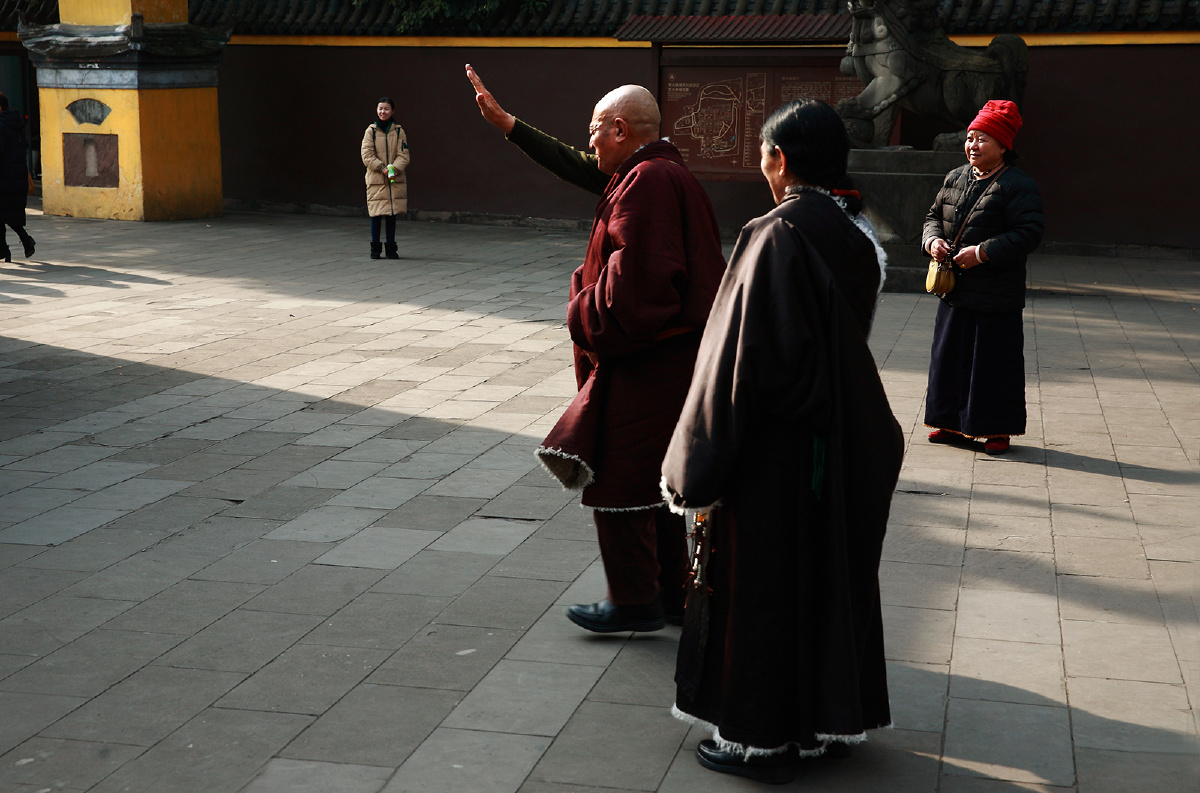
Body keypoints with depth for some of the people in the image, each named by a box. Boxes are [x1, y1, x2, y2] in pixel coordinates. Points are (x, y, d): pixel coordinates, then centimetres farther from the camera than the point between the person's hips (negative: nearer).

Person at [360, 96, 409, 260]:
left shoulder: (398, 131, 5)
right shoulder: (370, 131, 1)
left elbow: (403, 155, 1)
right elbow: (367, 155, -4)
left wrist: (394, 169, -16)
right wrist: (382, 168, -16)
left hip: (395, 179, 1)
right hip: (376, 179, -1)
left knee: (392, 213, 5)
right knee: (376, 214, -1)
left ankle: (391, 247, 14)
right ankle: (375, 248, 9)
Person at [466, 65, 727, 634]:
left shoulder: (647, 181, -19)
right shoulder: (656, 173, 14)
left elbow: (635, 277, -27)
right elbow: (579, 169, 25)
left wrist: (587, 319, -11)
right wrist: (507, 125, 28)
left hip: (645, 363, -11)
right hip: (670, 354, 11)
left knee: (617, 475, -1)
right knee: (652, 476, 17)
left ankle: (634, 601, 7)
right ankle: (672, 592, 26)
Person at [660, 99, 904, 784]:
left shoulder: (777, 238, -22)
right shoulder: (856, 233, 3)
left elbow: (742, 362, -22)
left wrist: (700, 469, -15)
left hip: (775, 450, -8)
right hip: (844, 441, 8)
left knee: (762, 585, 5)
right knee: (833, 575, 18)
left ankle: (763, 737, 17)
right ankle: (832, 718, 31)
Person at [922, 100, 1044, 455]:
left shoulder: (1018, 186, -10)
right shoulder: (955, 178, 12)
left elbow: (1028, 234, -16)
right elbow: (934, 215, 21)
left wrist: (982, 252, -22)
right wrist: (932, 240, -2)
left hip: (996, 296, -7)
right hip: (954, 292, 7)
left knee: (995, 363, 0)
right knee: (951, 358, 12)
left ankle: (997, 430, 12)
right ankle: (954, 423, 26)